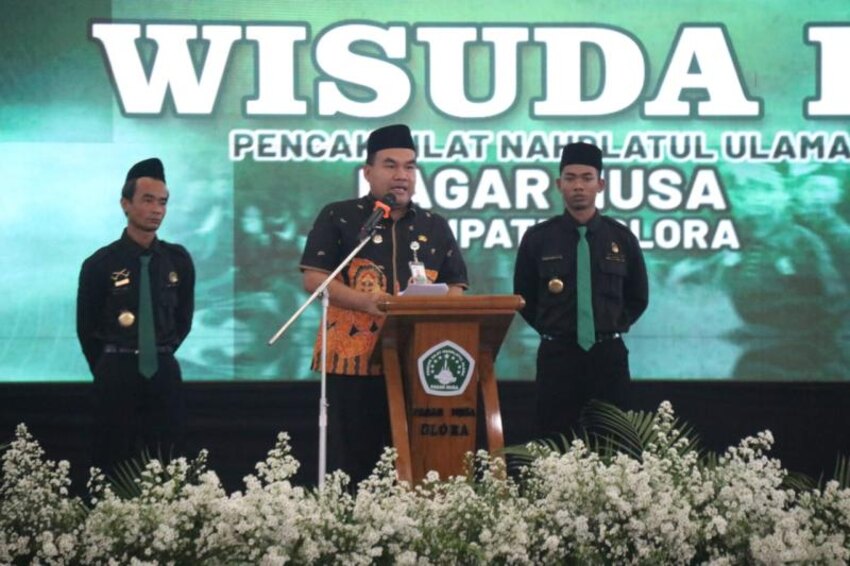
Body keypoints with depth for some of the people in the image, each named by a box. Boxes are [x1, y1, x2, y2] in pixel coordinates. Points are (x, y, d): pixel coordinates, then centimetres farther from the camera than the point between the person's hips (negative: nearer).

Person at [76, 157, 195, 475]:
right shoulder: (101, 264, -5)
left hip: (164, 373, 3)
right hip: (116, 375, -2)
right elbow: (86, 328, 3)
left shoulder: (178, 261, 3)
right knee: (113, 469, 0)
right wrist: (108, 370, 9)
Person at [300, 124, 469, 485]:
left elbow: (455, 290, 13)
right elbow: (313, 279, -3)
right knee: (351, 462, -2)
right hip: (353, 359, -3)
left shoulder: (436, 228, 16)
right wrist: (365, 301, -18)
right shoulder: (338, 218, 5)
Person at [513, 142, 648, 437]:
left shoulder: (621, 238, 5)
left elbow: (638, 298, 16)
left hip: (608, 355, 1)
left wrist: (613, 329, 5)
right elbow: (523, 298, 11)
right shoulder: (537, 239, 0)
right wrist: (551, 330, 3)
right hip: (557, 355, -1)